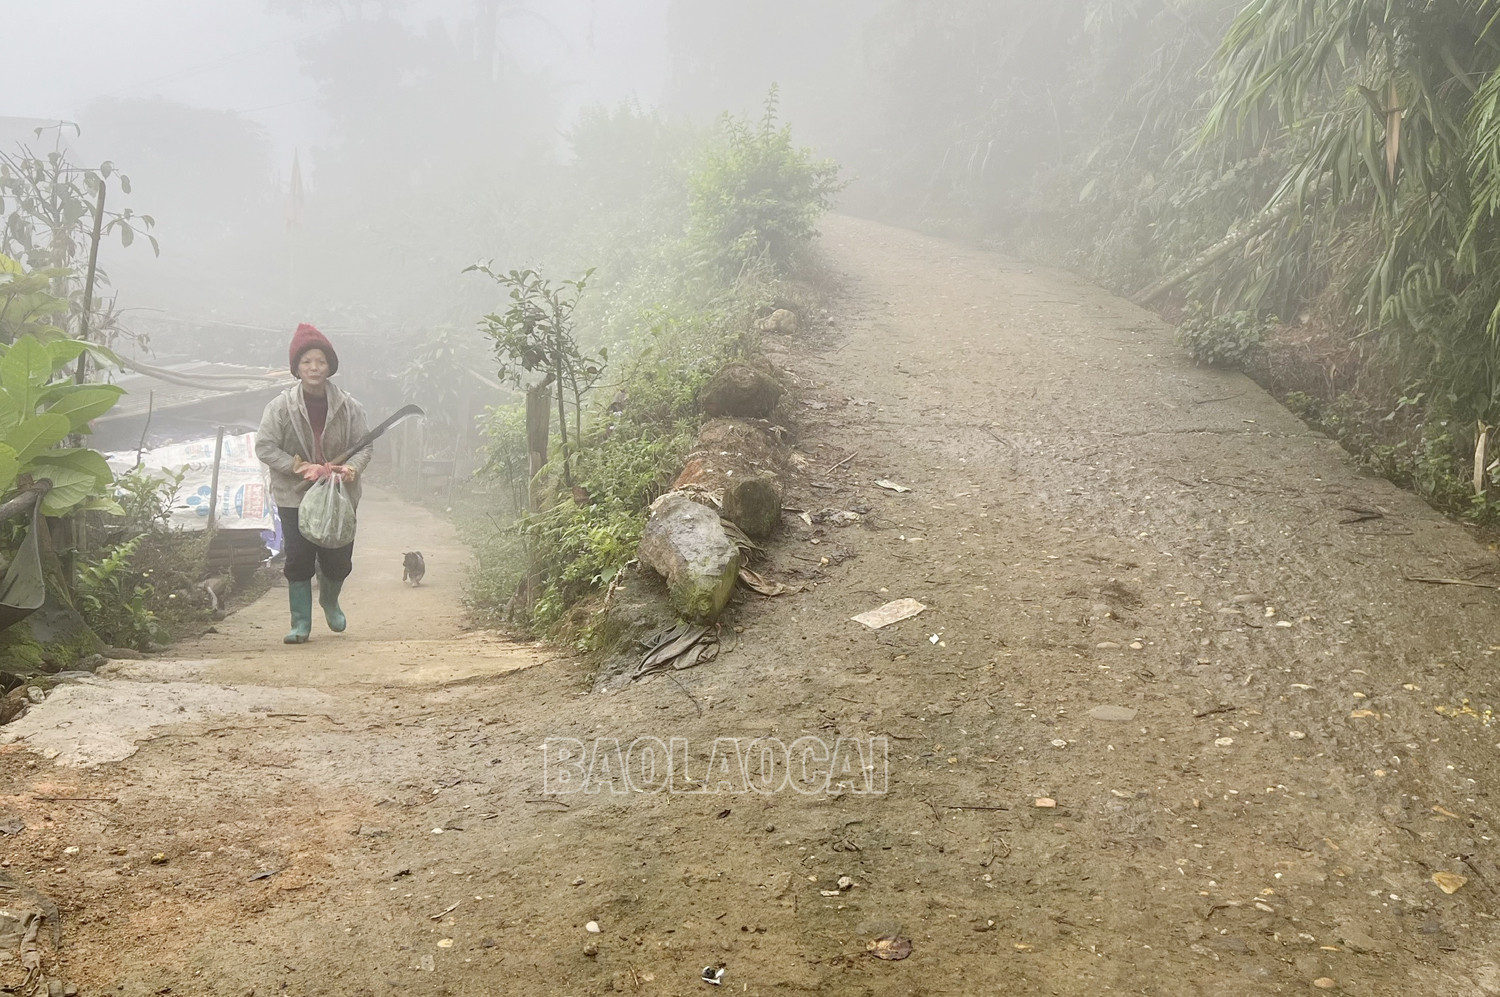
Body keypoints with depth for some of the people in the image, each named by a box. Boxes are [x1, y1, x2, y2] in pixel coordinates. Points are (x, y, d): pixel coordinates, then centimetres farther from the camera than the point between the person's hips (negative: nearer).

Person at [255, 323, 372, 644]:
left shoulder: (348, 407, -2)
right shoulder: (281, 406, -6)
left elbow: (363, 446, 3)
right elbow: (264, 447, -6)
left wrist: (352, 468, -18)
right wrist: (301, 467, -16)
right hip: (294, 497, -1)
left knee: (339, 561, 7)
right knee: (298, 562, -1)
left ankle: (330, 600, 40)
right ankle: (301, 623, 13)